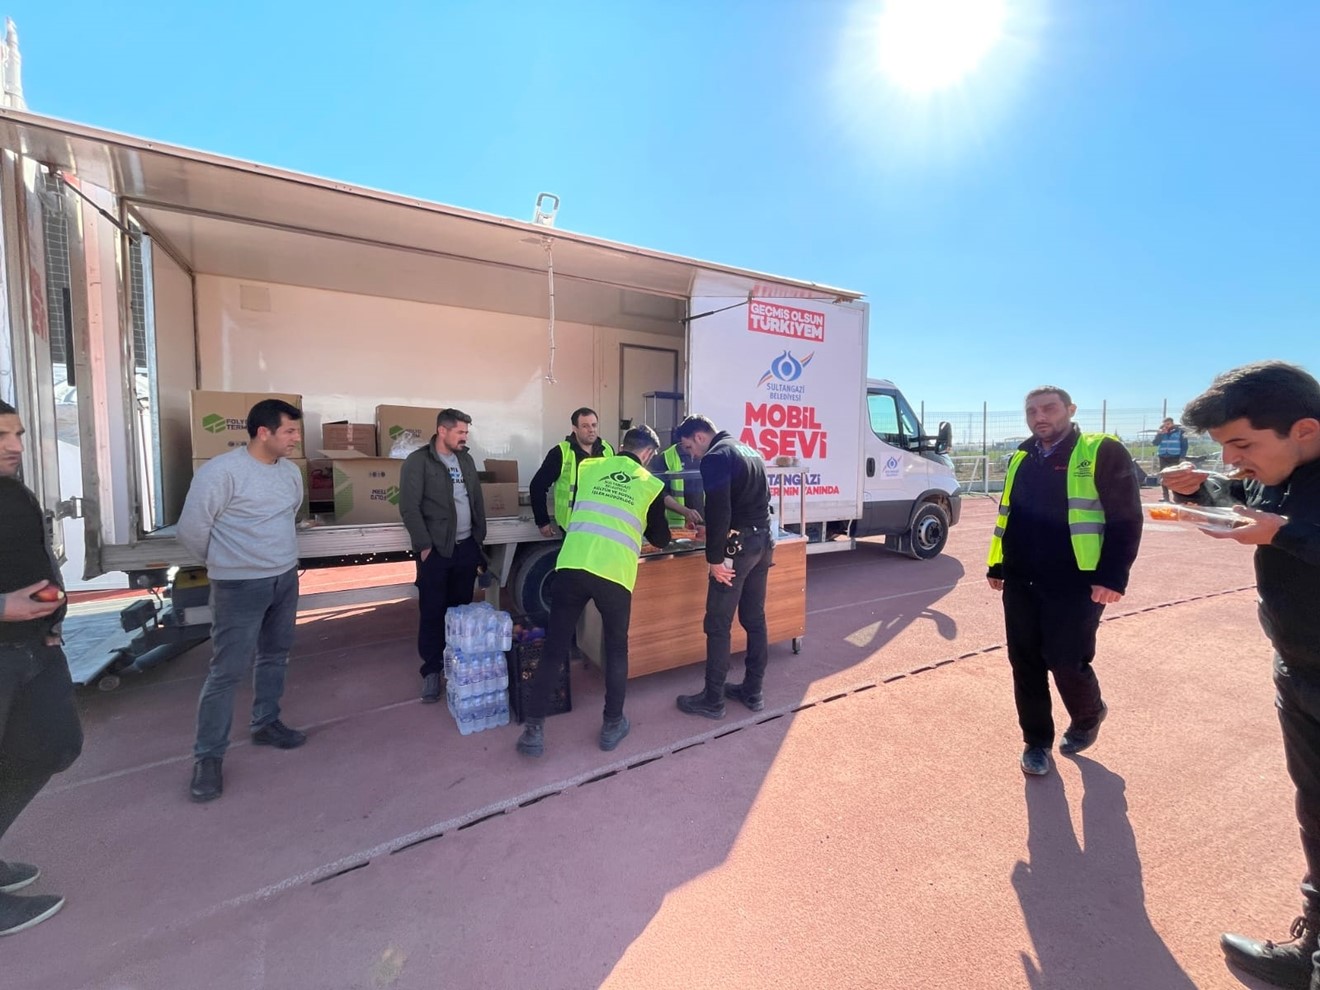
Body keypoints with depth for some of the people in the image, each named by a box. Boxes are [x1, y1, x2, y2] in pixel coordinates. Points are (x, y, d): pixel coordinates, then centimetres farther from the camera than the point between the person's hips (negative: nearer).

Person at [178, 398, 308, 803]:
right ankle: (208, 756, 13)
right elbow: (191, 529, -12)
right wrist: (226, 562, 2)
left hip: (286, 579, 7)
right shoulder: (221, 471, -19)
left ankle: (265, 724, 35)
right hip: (240, 587, -7)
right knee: (227, 670, -1)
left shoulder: (291, 471, 3)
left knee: (275, 657, 18)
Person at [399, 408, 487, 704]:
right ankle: (431, 669, 15)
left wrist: (479, 538, 12)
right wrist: (424, 545, -14)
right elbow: (409, 507, -12)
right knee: (433, 611, 2)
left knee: (462, 607, 12)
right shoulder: (418, 461, -8)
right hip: (436, 549, -5)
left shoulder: (466, 459, 11)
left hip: (466, 546, 5)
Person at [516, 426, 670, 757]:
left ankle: (533, 730, 17)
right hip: (614, 574, -1)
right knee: (616, 650, 20)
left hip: (571, 566, 2)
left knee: (554, 649, 12)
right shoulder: (651, 485, 10)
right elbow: (661, 540, 19)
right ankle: (612, 725, 29)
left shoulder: (588, 467, 14)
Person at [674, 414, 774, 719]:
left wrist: (714, 558, -18)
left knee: (717, 625, 0)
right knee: (755, 619, 15)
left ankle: (713, 700, 9)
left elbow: (718, 510, -21)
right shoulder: (748, 451, 17)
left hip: (737, 546, -9)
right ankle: (753, 692, 25)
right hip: (762, 542, 10)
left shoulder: (715, 458, -12)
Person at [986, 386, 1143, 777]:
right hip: (1021, 582, 5)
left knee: (1067, 663, 1)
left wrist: (1113, 576, -15)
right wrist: (997, 566, 14)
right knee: (1025, 664, 8)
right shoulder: (1021, 459, 12)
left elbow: (1126, 519, -8)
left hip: (1075, 583, -5)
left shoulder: (1103, 452, -4)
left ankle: (1088, 717, 34)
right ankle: (1036, 740, 25)